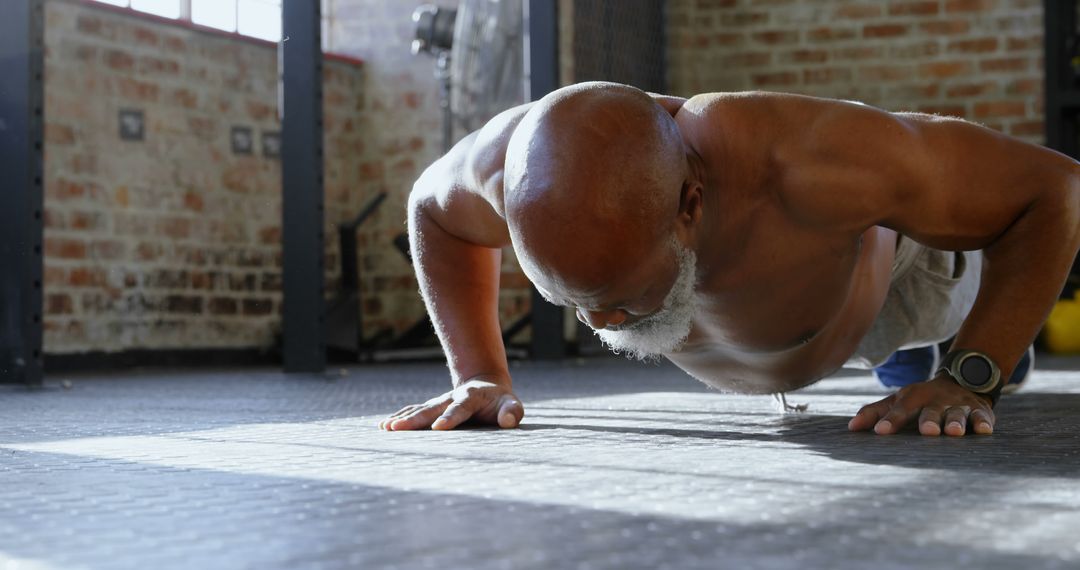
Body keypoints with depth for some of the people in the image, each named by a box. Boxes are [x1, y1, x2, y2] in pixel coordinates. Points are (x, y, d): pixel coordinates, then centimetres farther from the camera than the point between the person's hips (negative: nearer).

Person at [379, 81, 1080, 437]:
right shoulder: (521, 162, -42)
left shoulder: (805, 161, -54)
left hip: (882, 254, -3)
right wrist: (480, 374, -25)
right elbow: (433, 205, -15)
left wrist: (970, 380, -45)